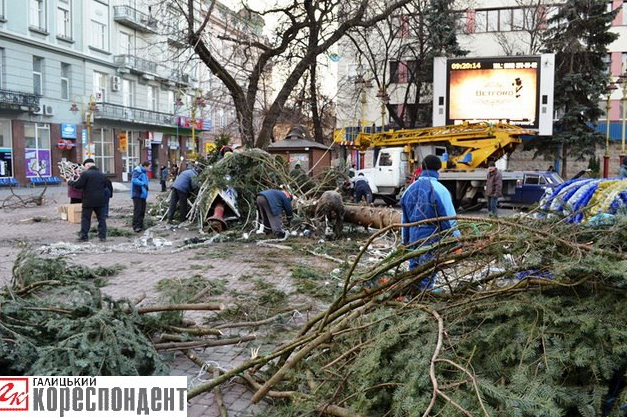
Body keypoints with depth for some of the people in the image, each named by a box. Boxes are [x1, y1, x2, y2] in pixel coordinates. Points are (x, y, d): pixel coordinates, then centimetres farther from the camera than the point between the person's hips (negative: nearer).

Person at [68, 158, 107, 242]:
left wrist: (69, 182, 7)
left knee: (85, 218, 4)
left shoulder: (85, 173, -9)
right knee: (101, 218, 8)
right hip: (100, 201, 5)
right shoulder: (102, 174, 10)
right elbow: (105, 186, 19)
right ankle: (102, 236, 6)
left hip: (88, 201, -4)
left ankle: (84, 236, 4)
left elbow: (78, 185, -10)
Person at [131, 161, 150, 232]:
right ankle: (136, 226, -8)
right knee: (137, 210, -10)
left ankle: (140, 225, 22)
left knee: (142, 210, 13)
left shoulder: (144, 172, 17)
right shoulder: (137, 170, -12)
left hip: (142, 194, 10)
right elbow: (134, 179, -26)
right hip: (137, 194, -9)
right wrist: (143, 184, -37)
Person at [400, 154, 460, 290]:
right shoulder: (439, 189, -14)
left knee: (414, 269, 17)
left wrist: (405, 241, 21)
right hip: (431, 237, -6)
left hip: (413, 236, 6)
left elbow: (405, 218, 14)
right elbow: (449, 217, -14)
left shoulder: (410, 188, 8)